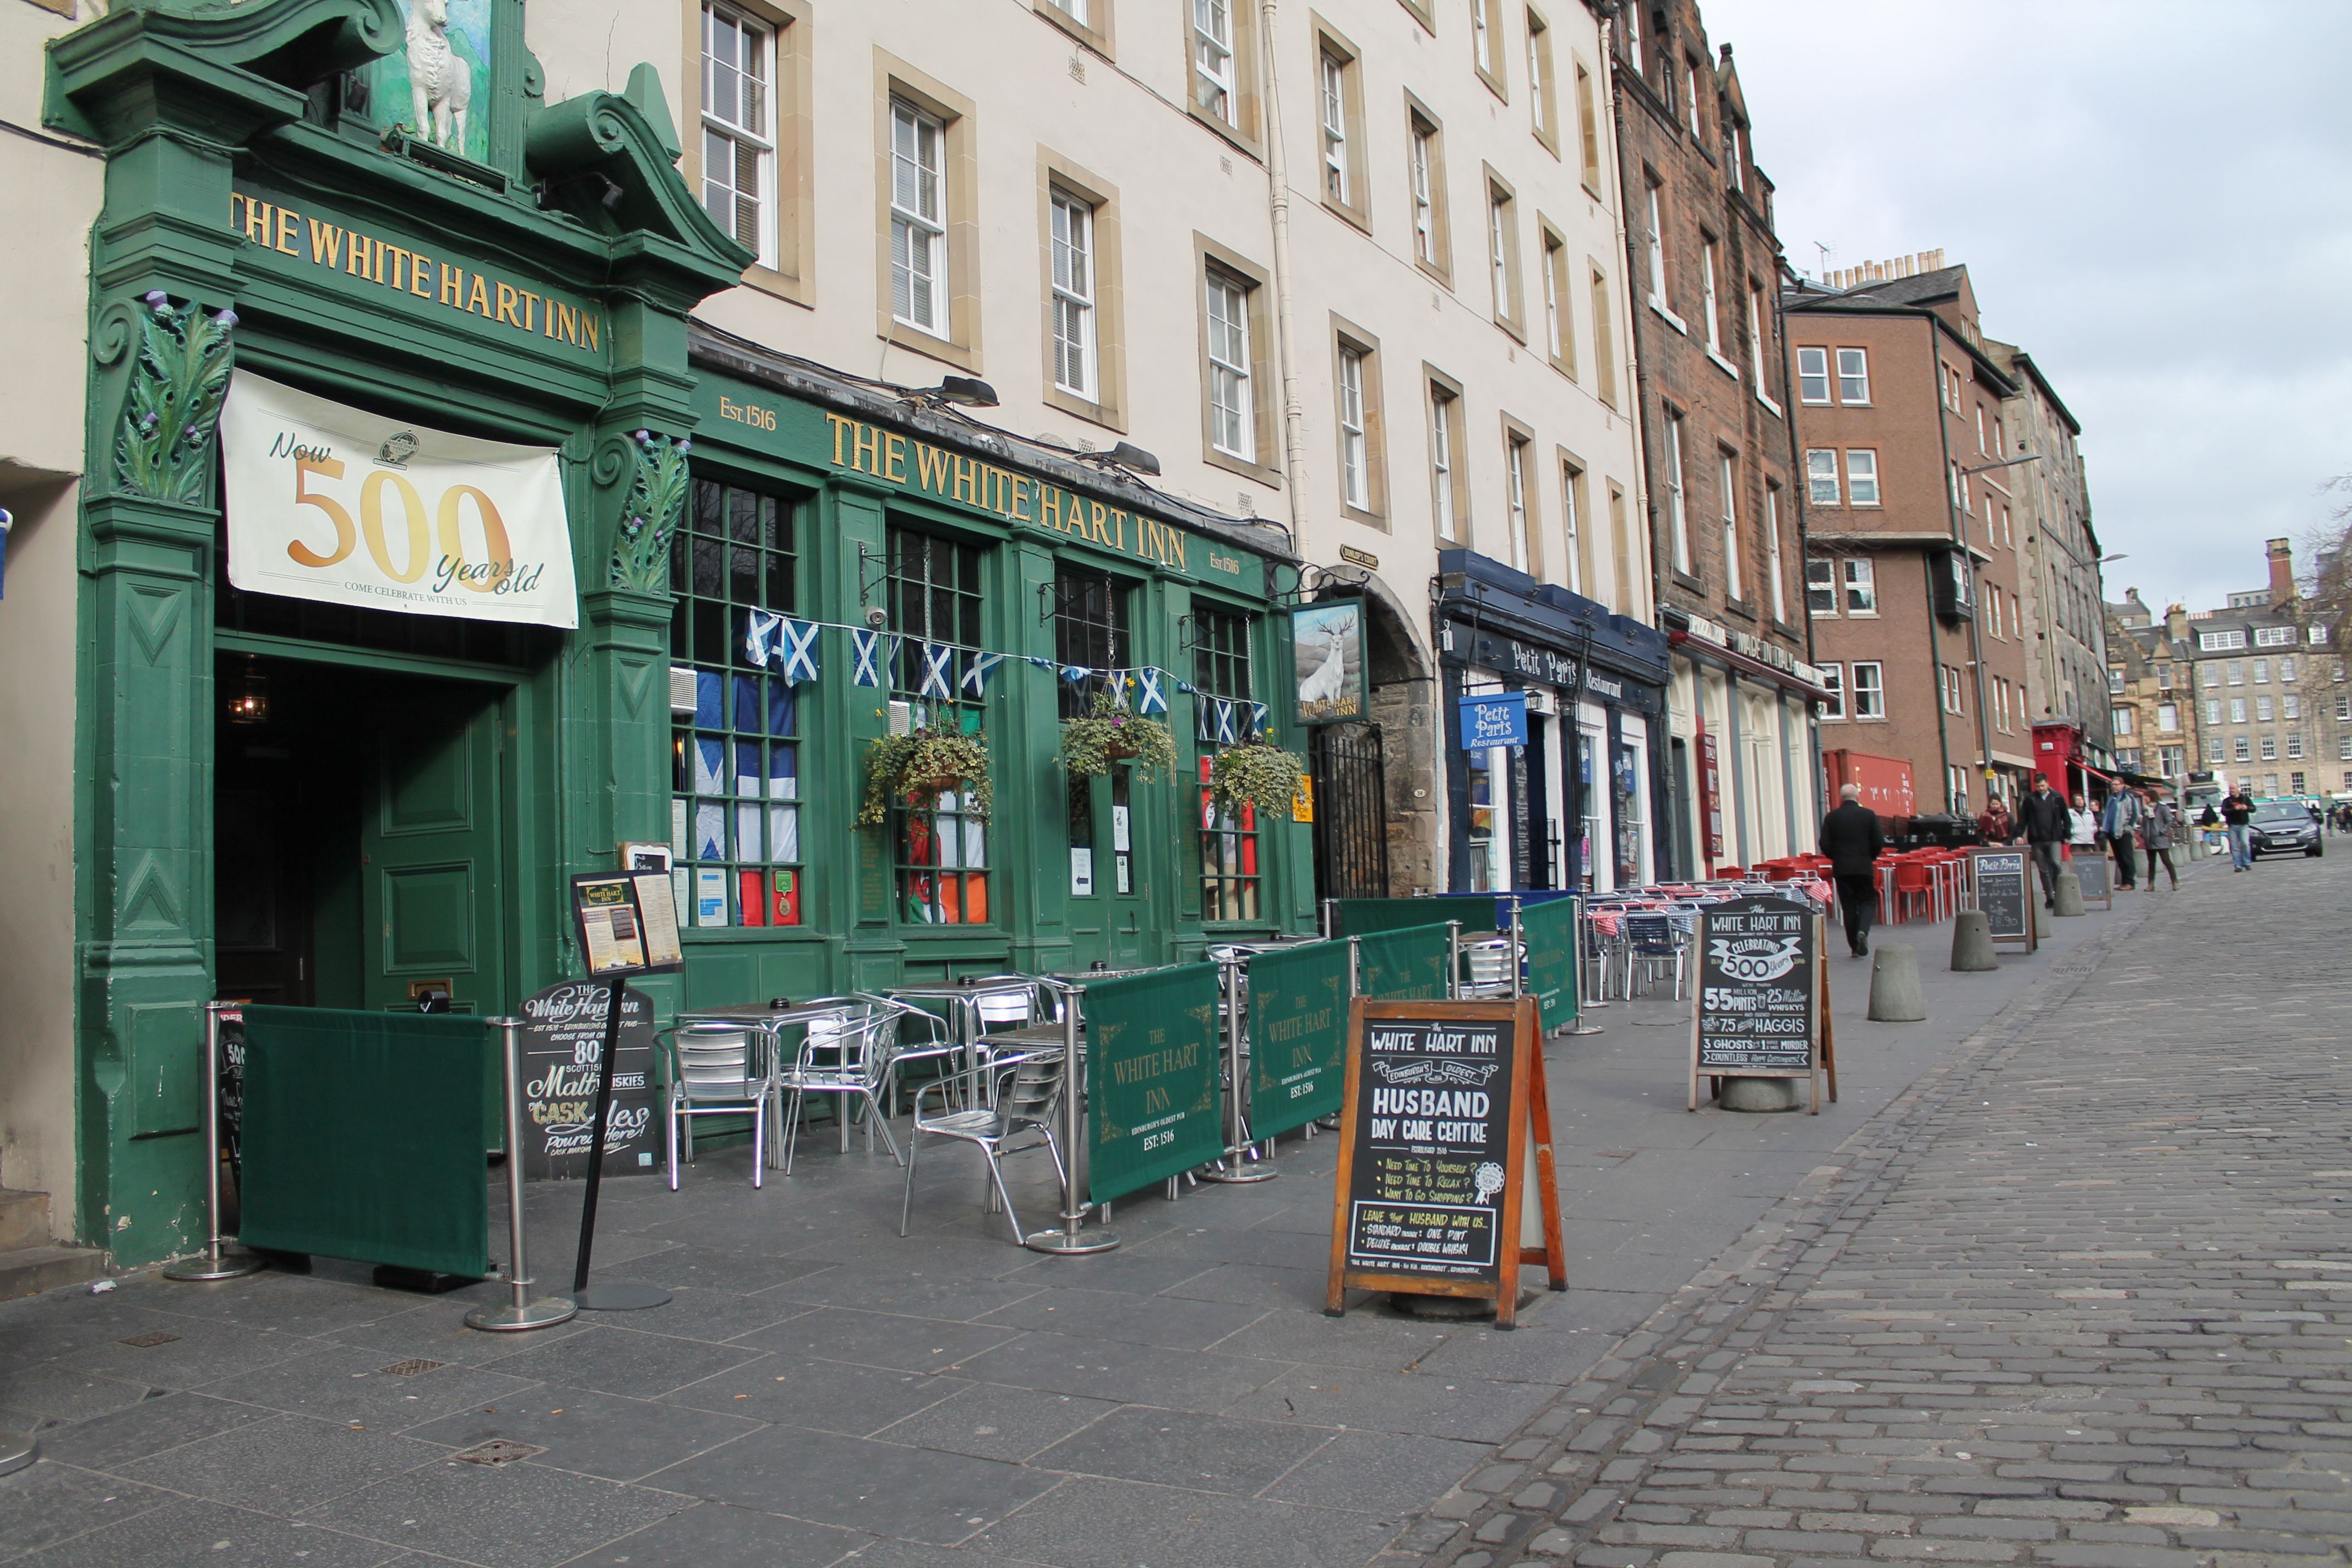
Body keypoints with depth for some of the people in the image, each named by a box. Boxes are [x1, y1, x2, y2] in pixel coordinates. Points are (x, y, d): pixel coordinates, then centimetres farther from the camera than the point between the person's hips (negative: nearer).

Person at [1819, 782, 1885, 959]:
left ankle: (1855, 947, 7)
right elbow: (1879, 842, -4)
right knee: (1868, 901, 10)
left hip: (1841, 869, 1)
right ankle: (1863, 930, -17)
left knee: (1849, 906, 6)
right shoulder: (1869, 815, -2)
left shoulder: (1831, 818, 0)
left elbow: (1825, 845, -4)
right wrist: (1871, 857, 13)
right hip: (1864, 867, -1)